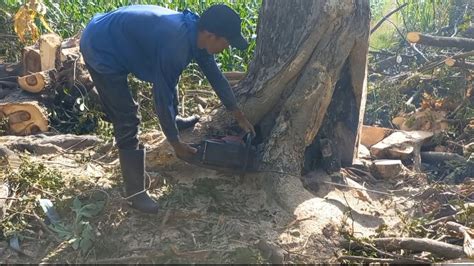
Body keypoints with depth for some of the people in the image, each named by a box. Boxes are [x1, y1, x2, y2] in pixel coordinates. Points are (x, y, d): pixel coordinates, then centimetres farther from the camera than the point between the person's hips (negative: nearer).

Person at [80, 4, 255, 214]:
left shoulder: (195, 31, -6)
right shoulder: (174, 47, -33)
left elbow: (215, 75, 7)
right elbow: (163, 98, -24)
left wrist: (240, 117, 13)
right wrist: (175, 143, -12)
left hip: (120, 36, 9)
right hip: (101, 49, -9)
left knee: (168, 80, 23)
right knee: (127, 121, -9)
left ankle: (173, 121, 50)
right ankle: (135, 192, 1)